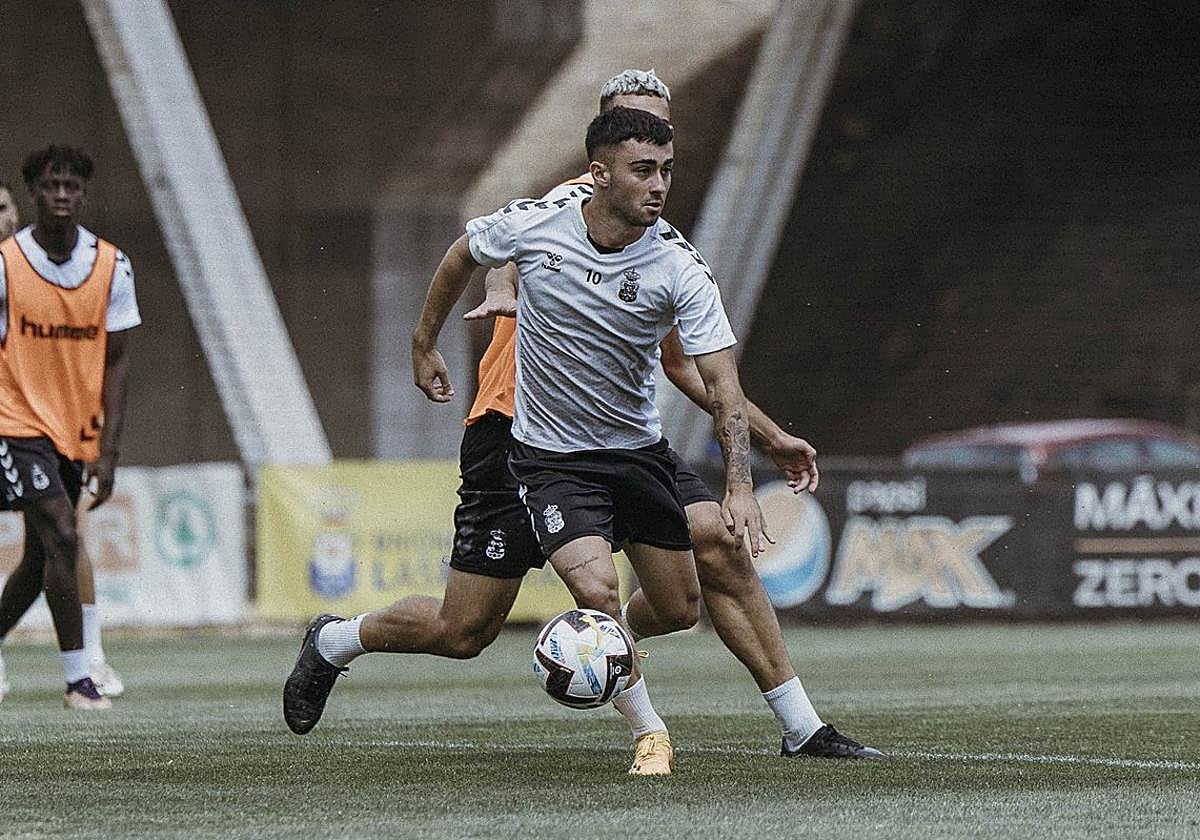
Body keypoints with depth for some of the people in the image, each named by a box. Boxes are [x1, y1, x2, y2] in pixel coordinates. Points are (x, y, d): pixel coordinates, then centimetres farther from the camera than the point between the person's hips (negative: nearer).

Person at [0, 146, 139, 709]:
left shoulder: (112, 266, -1)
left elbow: (116, 362, 2)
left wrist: (107, 450, -5)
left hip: (77, 431, 5)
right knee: (62, 540, -18)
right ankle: (78, 679, -12)